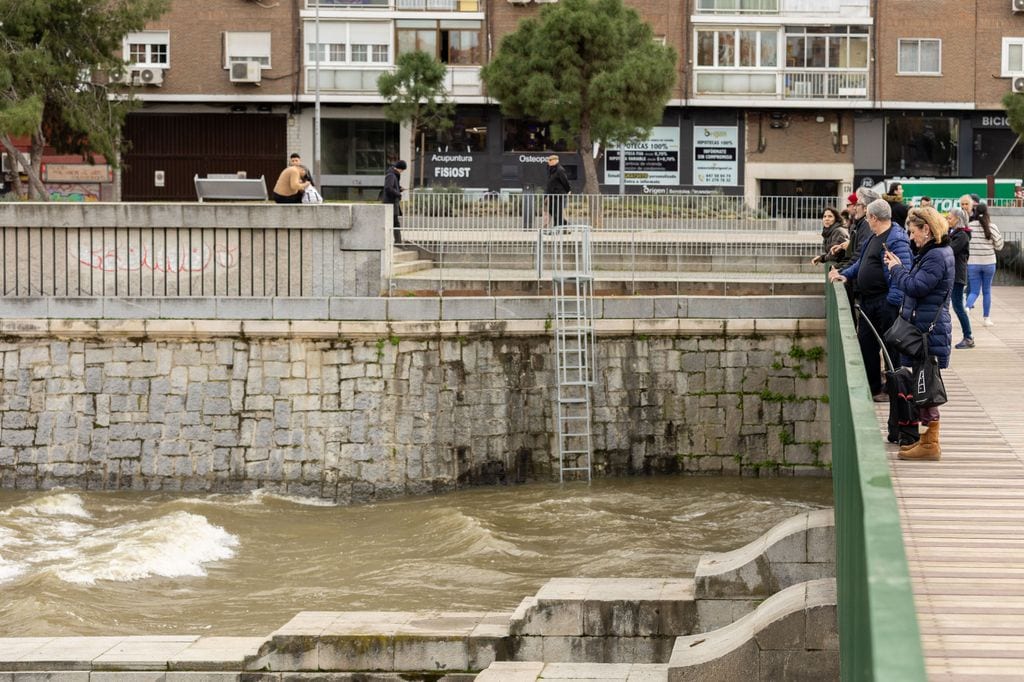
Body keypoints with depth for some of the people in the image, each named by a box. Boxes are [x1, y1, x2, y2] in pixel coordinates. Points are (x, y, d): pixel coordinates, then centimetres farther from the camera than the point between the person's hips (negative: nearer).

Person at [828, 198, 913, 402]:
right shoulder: (873, 238, 14)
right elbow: (862, 263, 26)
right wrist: (845, 274, 12)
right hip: (868, 301, 10)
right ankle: (872, 387, 24)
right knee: (866, 344, 14)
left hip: (885, 302, -10)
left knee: (890, 347, 1)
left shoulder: (896, 240, -18)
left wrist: (892, 301, -26)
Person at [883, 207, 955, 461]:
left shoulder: (937, 256, -17)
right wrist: (899, 266, 8)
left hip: (929, 330, -10)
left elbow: (915, 287, -22)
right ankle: (928, 438, 23)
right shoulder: (931, 253, 15)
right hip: (922, 328, 10)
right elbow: (916, 283, 18)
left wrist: (897, 269, -8)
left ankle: (930, 444, -2)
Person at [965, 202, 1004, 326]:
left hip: (972, 263, 0)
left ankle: (967, 308, -25)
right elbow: (999, 246, -1)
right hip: (989, 263, 0)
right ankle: (987, 318, 17)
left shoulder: (969, 226, -7)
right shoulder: (992, 227, -7)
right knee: (987, 291, 15)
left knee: (974, 291, 6)